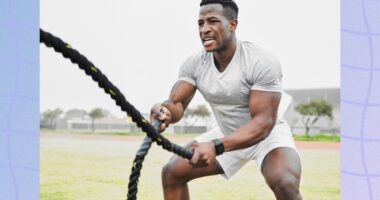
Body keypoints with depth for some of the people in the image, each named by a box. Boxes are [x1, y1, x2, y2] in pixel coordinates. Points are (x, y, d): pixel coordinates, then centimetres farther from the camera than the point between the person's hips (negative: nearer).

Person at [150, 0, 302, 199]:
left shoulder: (262, 62, -28)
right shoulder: (194, 64, -12)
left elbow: (263, 123, -32)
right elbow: (177, 103, -16)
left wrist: (216, 147, -46)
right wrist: (165, 111, -44)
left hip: (268, 134, -5)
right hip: (228, 136, 6)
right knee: (172, 172, -4)